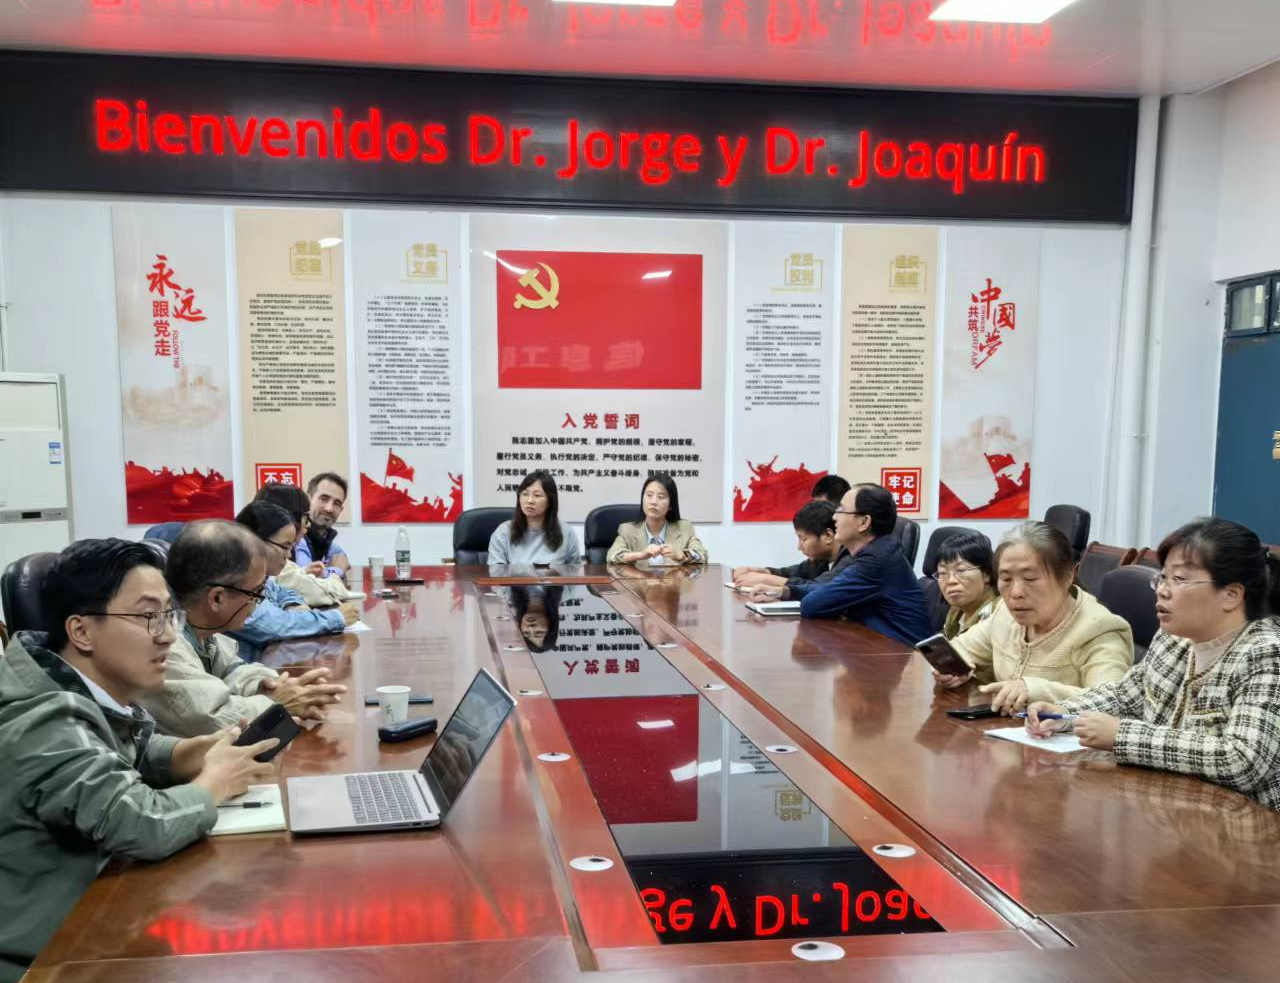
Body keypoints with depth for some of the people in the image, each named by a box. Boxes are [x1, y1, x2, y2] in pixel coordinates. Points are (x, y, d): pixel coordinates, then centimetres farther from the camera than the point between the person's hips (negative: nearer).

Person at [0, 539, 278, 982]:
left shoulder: (90, 692, -1)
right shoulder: (46, 724, -27)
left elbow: (137, 756, 16)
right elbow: (144, 826, -35)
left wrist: (200, 751, -4)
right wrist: (215, 782, -16)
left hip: (81, 918, 8)